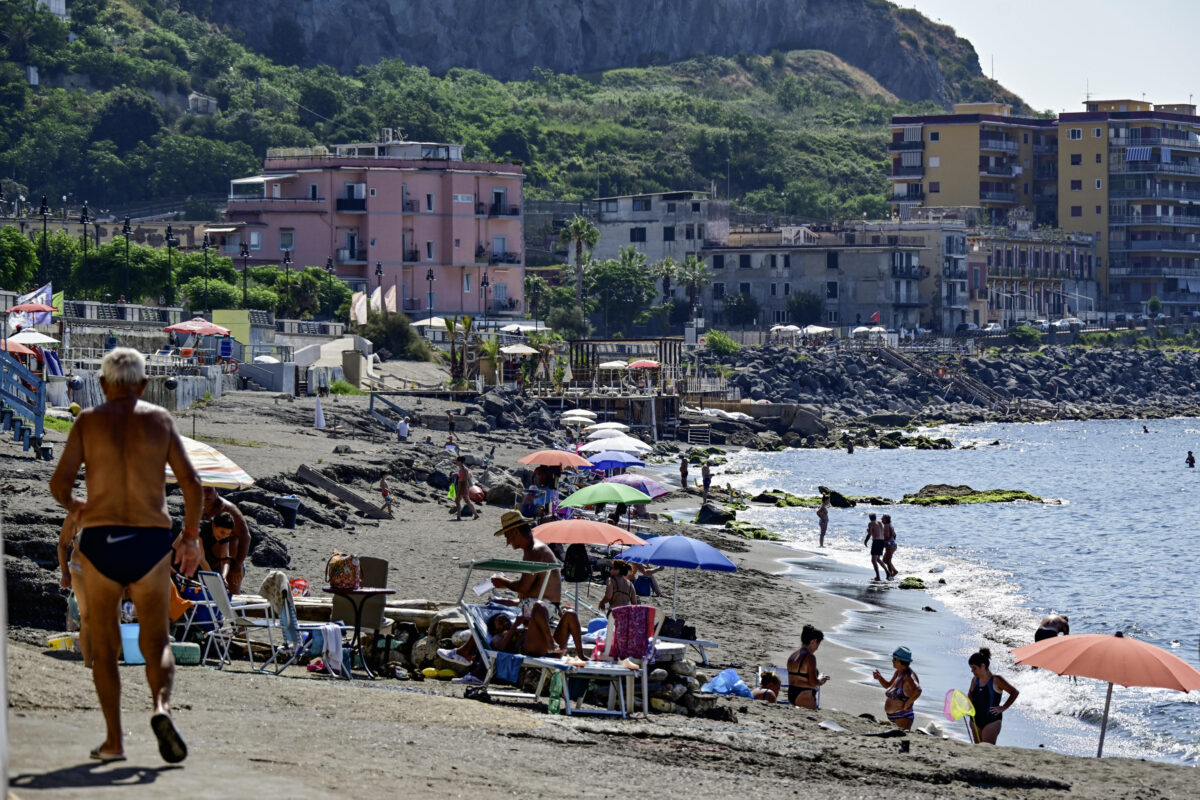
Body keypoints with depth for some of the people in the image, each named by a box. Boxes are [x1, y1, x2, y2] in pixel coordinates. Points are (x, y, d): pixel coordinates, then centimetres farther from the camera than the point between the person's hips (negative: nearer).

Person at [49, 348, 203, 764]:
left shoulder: (88, 421, 2)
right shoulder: (160, 419, 4)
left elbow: (59, 483, -5)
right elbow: (191, 485, 0)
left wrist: (74, 507, 17)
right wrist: (191, 535, 12)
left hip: (99, 541, 0)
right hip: (150, 542, 1)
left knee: (103, 644, 11)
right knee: (156, 642, 11)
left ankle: (114, 740, 6)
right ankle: (162, 707, -17)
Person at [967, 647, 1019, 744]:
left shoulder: (996, 680, -10)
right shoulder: (975, 680, 8)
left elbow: (1014, 692, -6)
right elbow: (970, 694, 28)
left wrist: (1003, 708, -9)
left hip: (992, 720, -6)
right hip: (976, 720, 6)